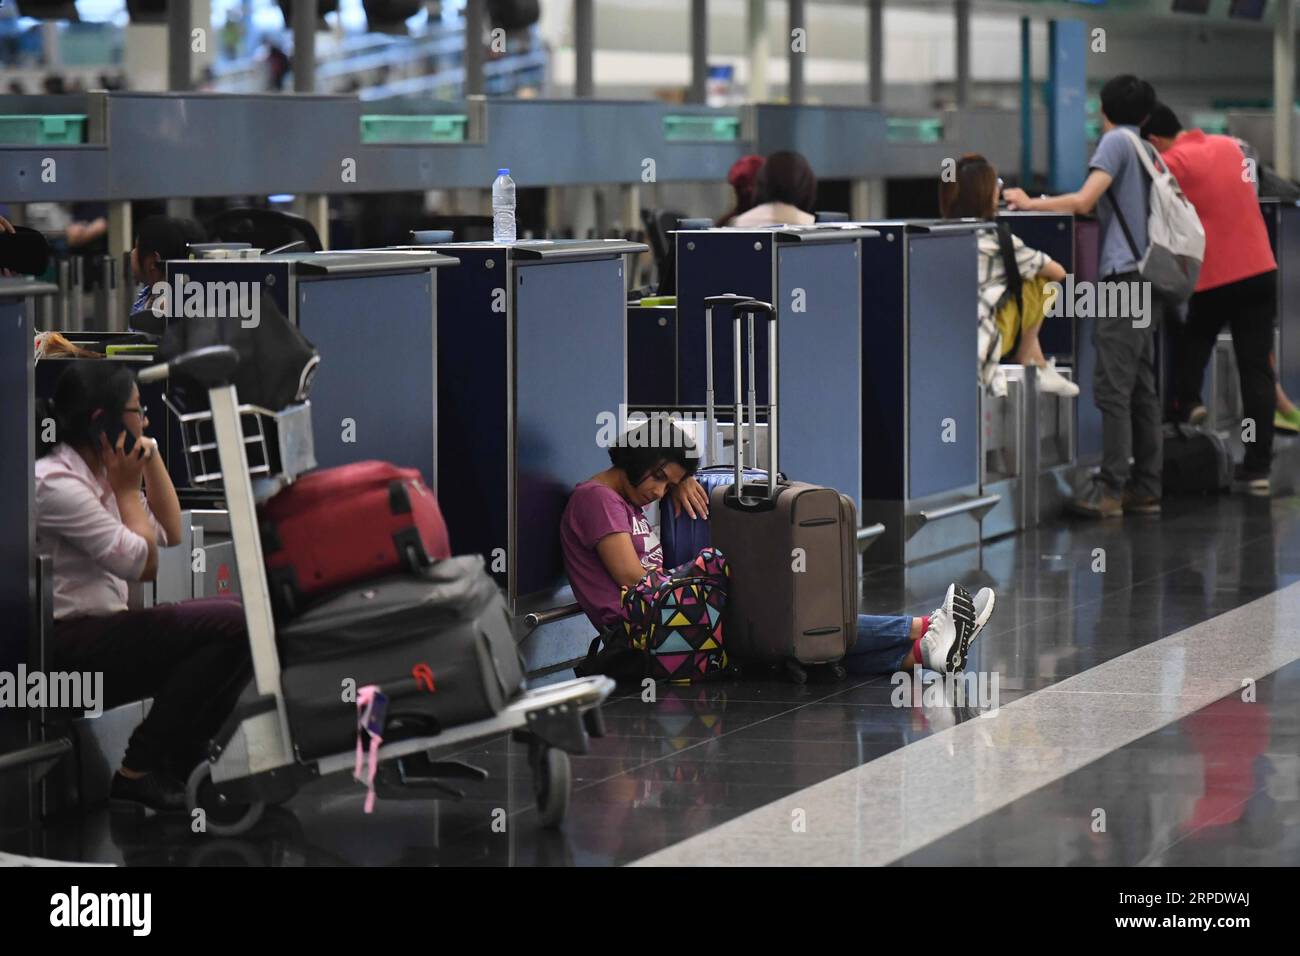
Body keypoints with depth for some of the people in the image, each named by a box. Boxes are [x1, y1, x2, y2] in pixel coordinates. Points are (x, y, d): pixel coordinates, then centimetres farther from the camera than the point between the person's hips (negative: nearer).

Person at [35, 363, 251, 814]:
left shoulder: (101, 471, 11)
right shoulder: (57, 483, -18)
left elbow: (171, 533, 14)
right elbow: (143, 564, -16)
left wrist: (151, 457, 7)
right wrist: (127, 488, -6)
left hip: (101, 632, 10)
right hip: (68, 648, -9)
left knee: (231, 623, -1)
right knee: (229, 625, -19)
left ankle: (178, 761, 4)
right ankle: (140, 770, -11)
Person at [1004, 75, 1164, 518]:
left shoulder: (1115, 141, -4)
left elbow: (1084, 201, -14)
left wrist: (1029, 203, -4)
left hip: (1124, 277, -8)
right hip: (1148, 278, 8)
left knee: (1112, 387, -9)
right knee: (1141, 388, 9)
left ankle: (1111, 488, -11)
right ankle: (1145, 488, 10)